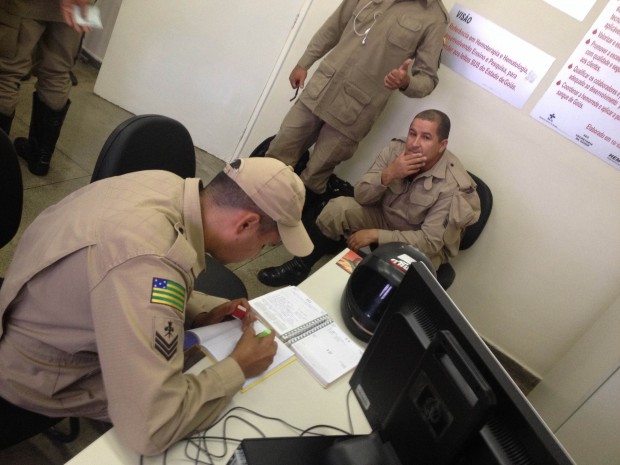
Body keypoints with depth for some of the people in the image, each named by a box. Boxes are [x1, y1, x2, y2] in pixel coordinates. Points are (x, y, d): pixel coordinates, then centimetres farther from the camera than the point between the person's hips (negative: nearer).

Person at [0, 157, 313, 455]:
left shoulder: (168, 186, -15)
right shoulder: (150, 263, -42)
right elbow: (150, 429, -41)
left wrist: (200, 312, -8)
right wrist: (238, 369, -27)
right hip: (38, 369, -7)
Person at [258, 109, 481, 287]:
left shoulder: (452, 186, -26)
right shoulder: (396, 150, -14)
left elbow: (430, 242, -28)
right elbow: (361, 195, -12)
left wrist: (375, 234, -30)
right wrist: (388, 175, -33)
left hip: (421, 249, -4)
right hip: (386, 219, 4)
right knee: (340, 206, -19)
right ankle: (299, 267, -4)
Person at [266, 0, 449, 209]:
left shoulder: (435, 17, -7)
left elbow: (428, 78, -5)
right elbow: (334, 26, 15)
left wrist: (406, 82, -28)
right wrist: (304, 63, 14)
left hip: (355, 110, -4)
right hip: (319, 88, 4)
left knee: (312, 180, 4)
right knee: (278, 154, 8)